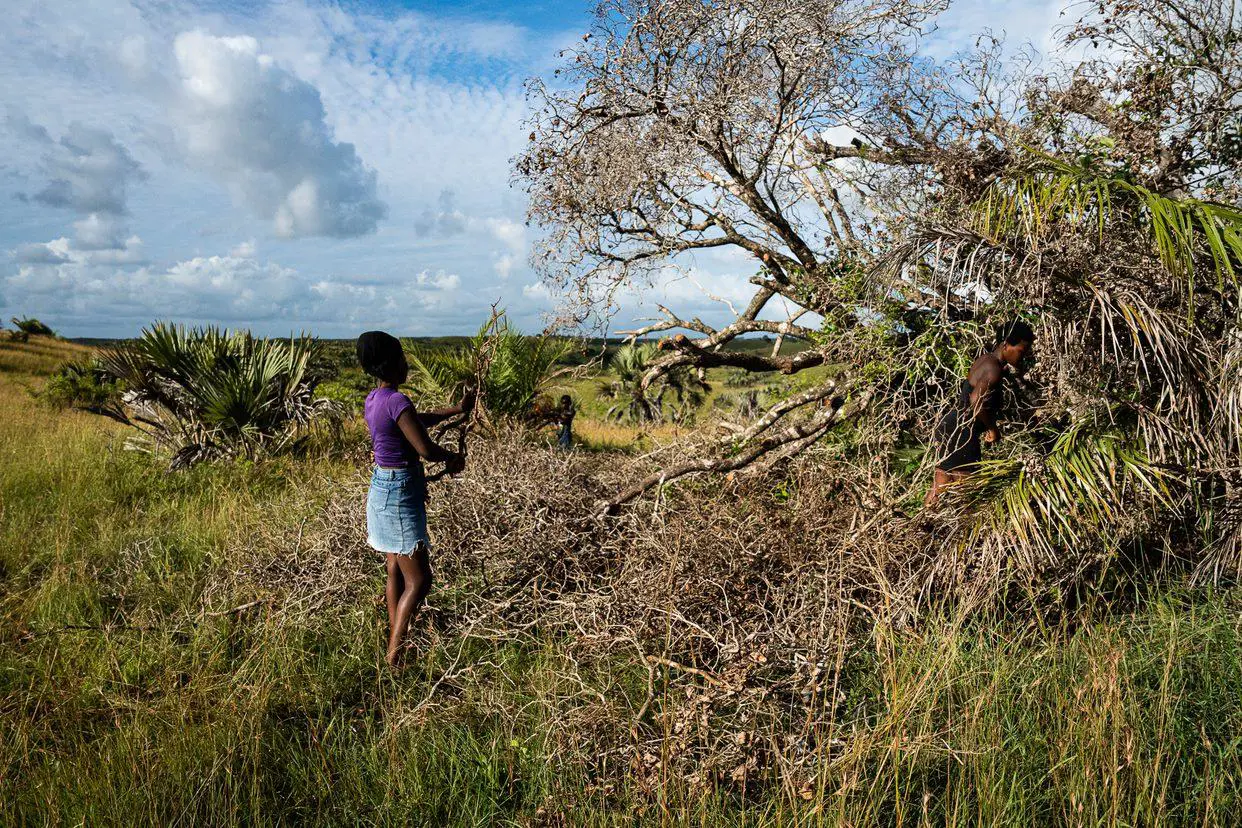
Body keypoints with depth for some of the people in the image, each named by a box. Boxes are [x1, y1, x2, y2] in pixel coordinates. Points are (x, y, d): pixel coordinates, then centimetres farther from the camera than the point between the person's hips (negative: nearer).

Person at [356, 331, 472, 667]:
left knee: (396, 571, 18)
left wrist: (457, 409, 24)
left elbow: (419, 419, 21)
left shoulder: (373, 399, 8)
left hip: (381, 489, 10)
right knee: (418, 580, -4)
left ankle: (395, 639, 28)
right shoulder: (397, 401, -21)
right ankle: (393, 656, 0)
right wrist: (453, 458, -5)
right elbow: (425, 449, -24)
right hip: (400, 494, -10)